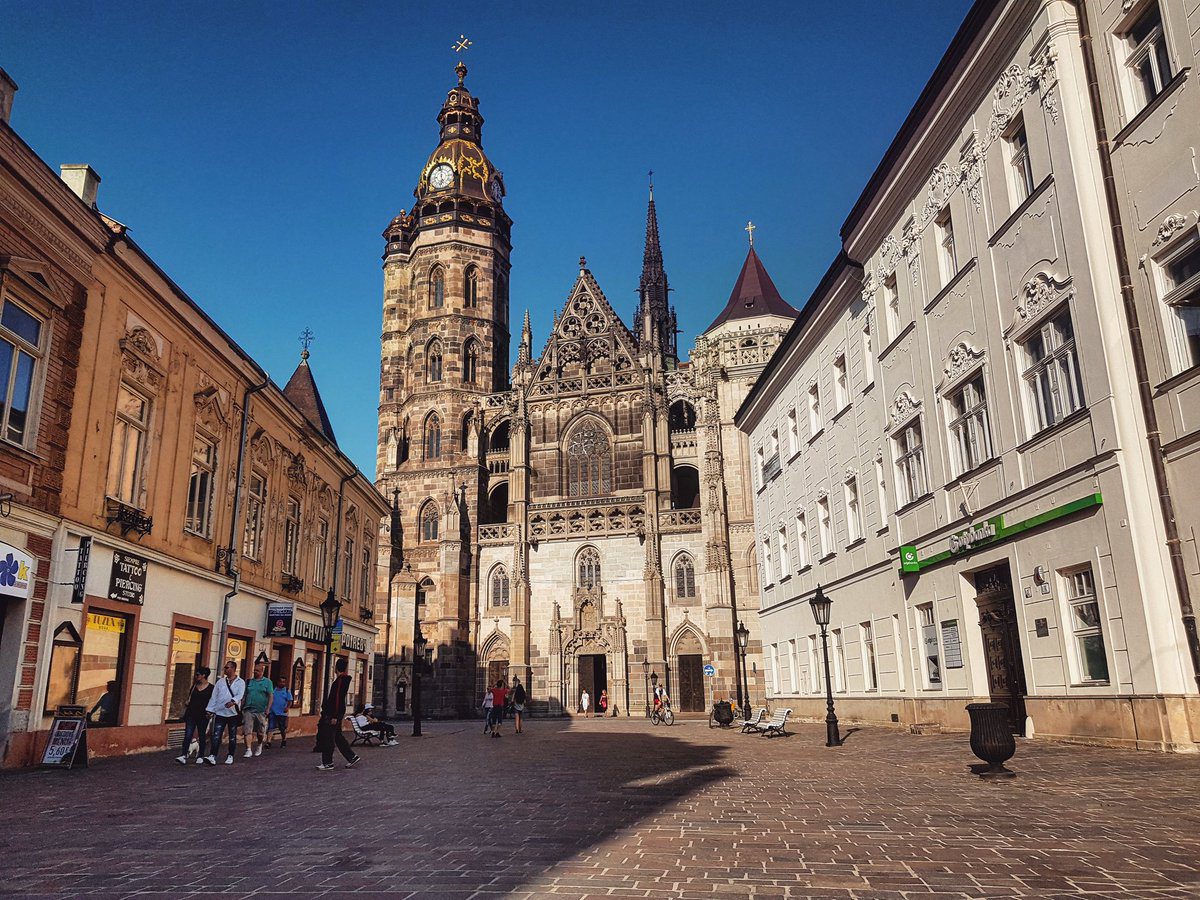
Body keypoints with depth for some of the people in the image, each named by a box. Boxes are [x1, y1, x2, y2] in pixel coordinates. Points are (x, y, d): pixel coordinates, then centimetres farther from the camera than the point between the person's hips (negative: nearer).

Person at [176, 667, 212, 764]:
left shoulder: (210, 688, -2)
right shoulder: (194, 686, 10)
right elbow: (189, 699, 16)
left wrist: (210, 711, -11)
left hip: (203, 716, -3)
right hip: (191, 714, 3)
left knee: (202, 736, 5)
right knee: (188, 735, -8)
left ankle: (200, 757, 16)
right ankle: (184, 756, -12)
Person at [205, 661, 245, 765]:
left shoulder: (240, 682, 1)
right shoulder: (220, 682, 10)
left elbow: (240, 695, -14)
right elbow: (214, 696, 11)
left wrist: (233, 701, -34)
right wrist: (210, 710, 4)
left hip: (233, 713, -2)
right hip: (220, 712, 2)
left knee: (232, 736, 7)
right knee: (216, 736, -9)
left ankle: (230, 756, 17)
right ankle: (212, 756, -13)